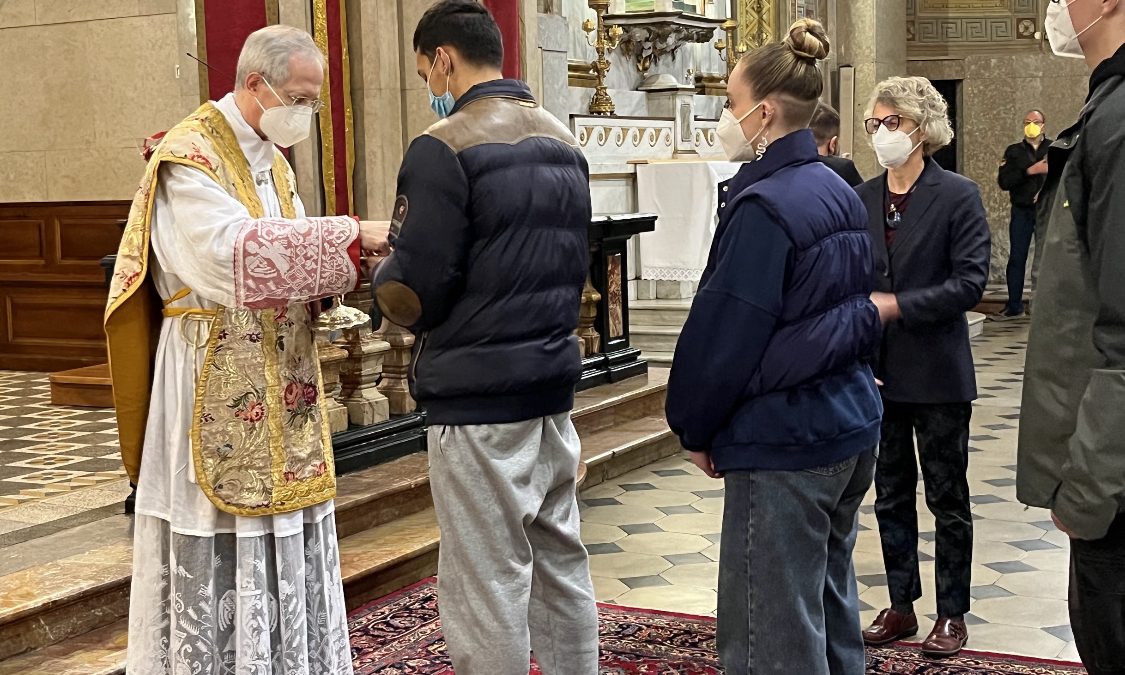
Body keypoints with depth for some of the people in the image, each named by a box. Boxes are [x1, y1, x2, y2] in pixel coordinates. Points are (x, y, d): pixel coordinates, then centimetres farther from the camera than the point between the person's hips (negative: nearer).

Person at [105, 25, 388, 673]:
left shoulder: (273, 161, 14)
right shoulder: (189, 155, -12)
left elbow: (285, 258, 13)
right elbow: (234, 251, -27)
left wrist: (353, 266, -7)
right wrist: (349, 236, -25)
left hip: (279, 385, 8)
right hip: (216, 383, -8)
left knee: (286, 537, 11)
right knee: (220, 549, -1)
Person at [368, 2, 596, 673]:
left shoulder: (444, 148, -13)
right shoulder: (565, 142, 11)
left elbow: (413, 298, -16)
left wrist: (381, 269, 4)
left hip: (479, 399, -8)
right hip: (554, 389, 8)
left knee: (487, 588, 1)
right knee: (561, 564, 16)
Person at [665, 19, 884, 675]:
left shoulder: (763, 207, -18)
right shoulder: (841, 194, 9)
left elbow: (723, 336, -17)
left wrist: (694, 427, -2)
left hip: (783, 445, -9)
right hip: (853, 424, 9)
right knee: (831, 602, 21)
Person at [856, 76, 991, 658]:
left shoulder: (958, 196, -9)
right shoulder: (861, 199, 4)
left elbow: (970, 282, -16)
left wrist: (895, 305, -21)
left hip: (937, 373, -4)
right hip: (877, 371, 5)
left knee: (947, 499, 8)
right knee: (891, 496, 14)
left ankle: (952, 613, 21)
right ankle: (901, 606, 28)